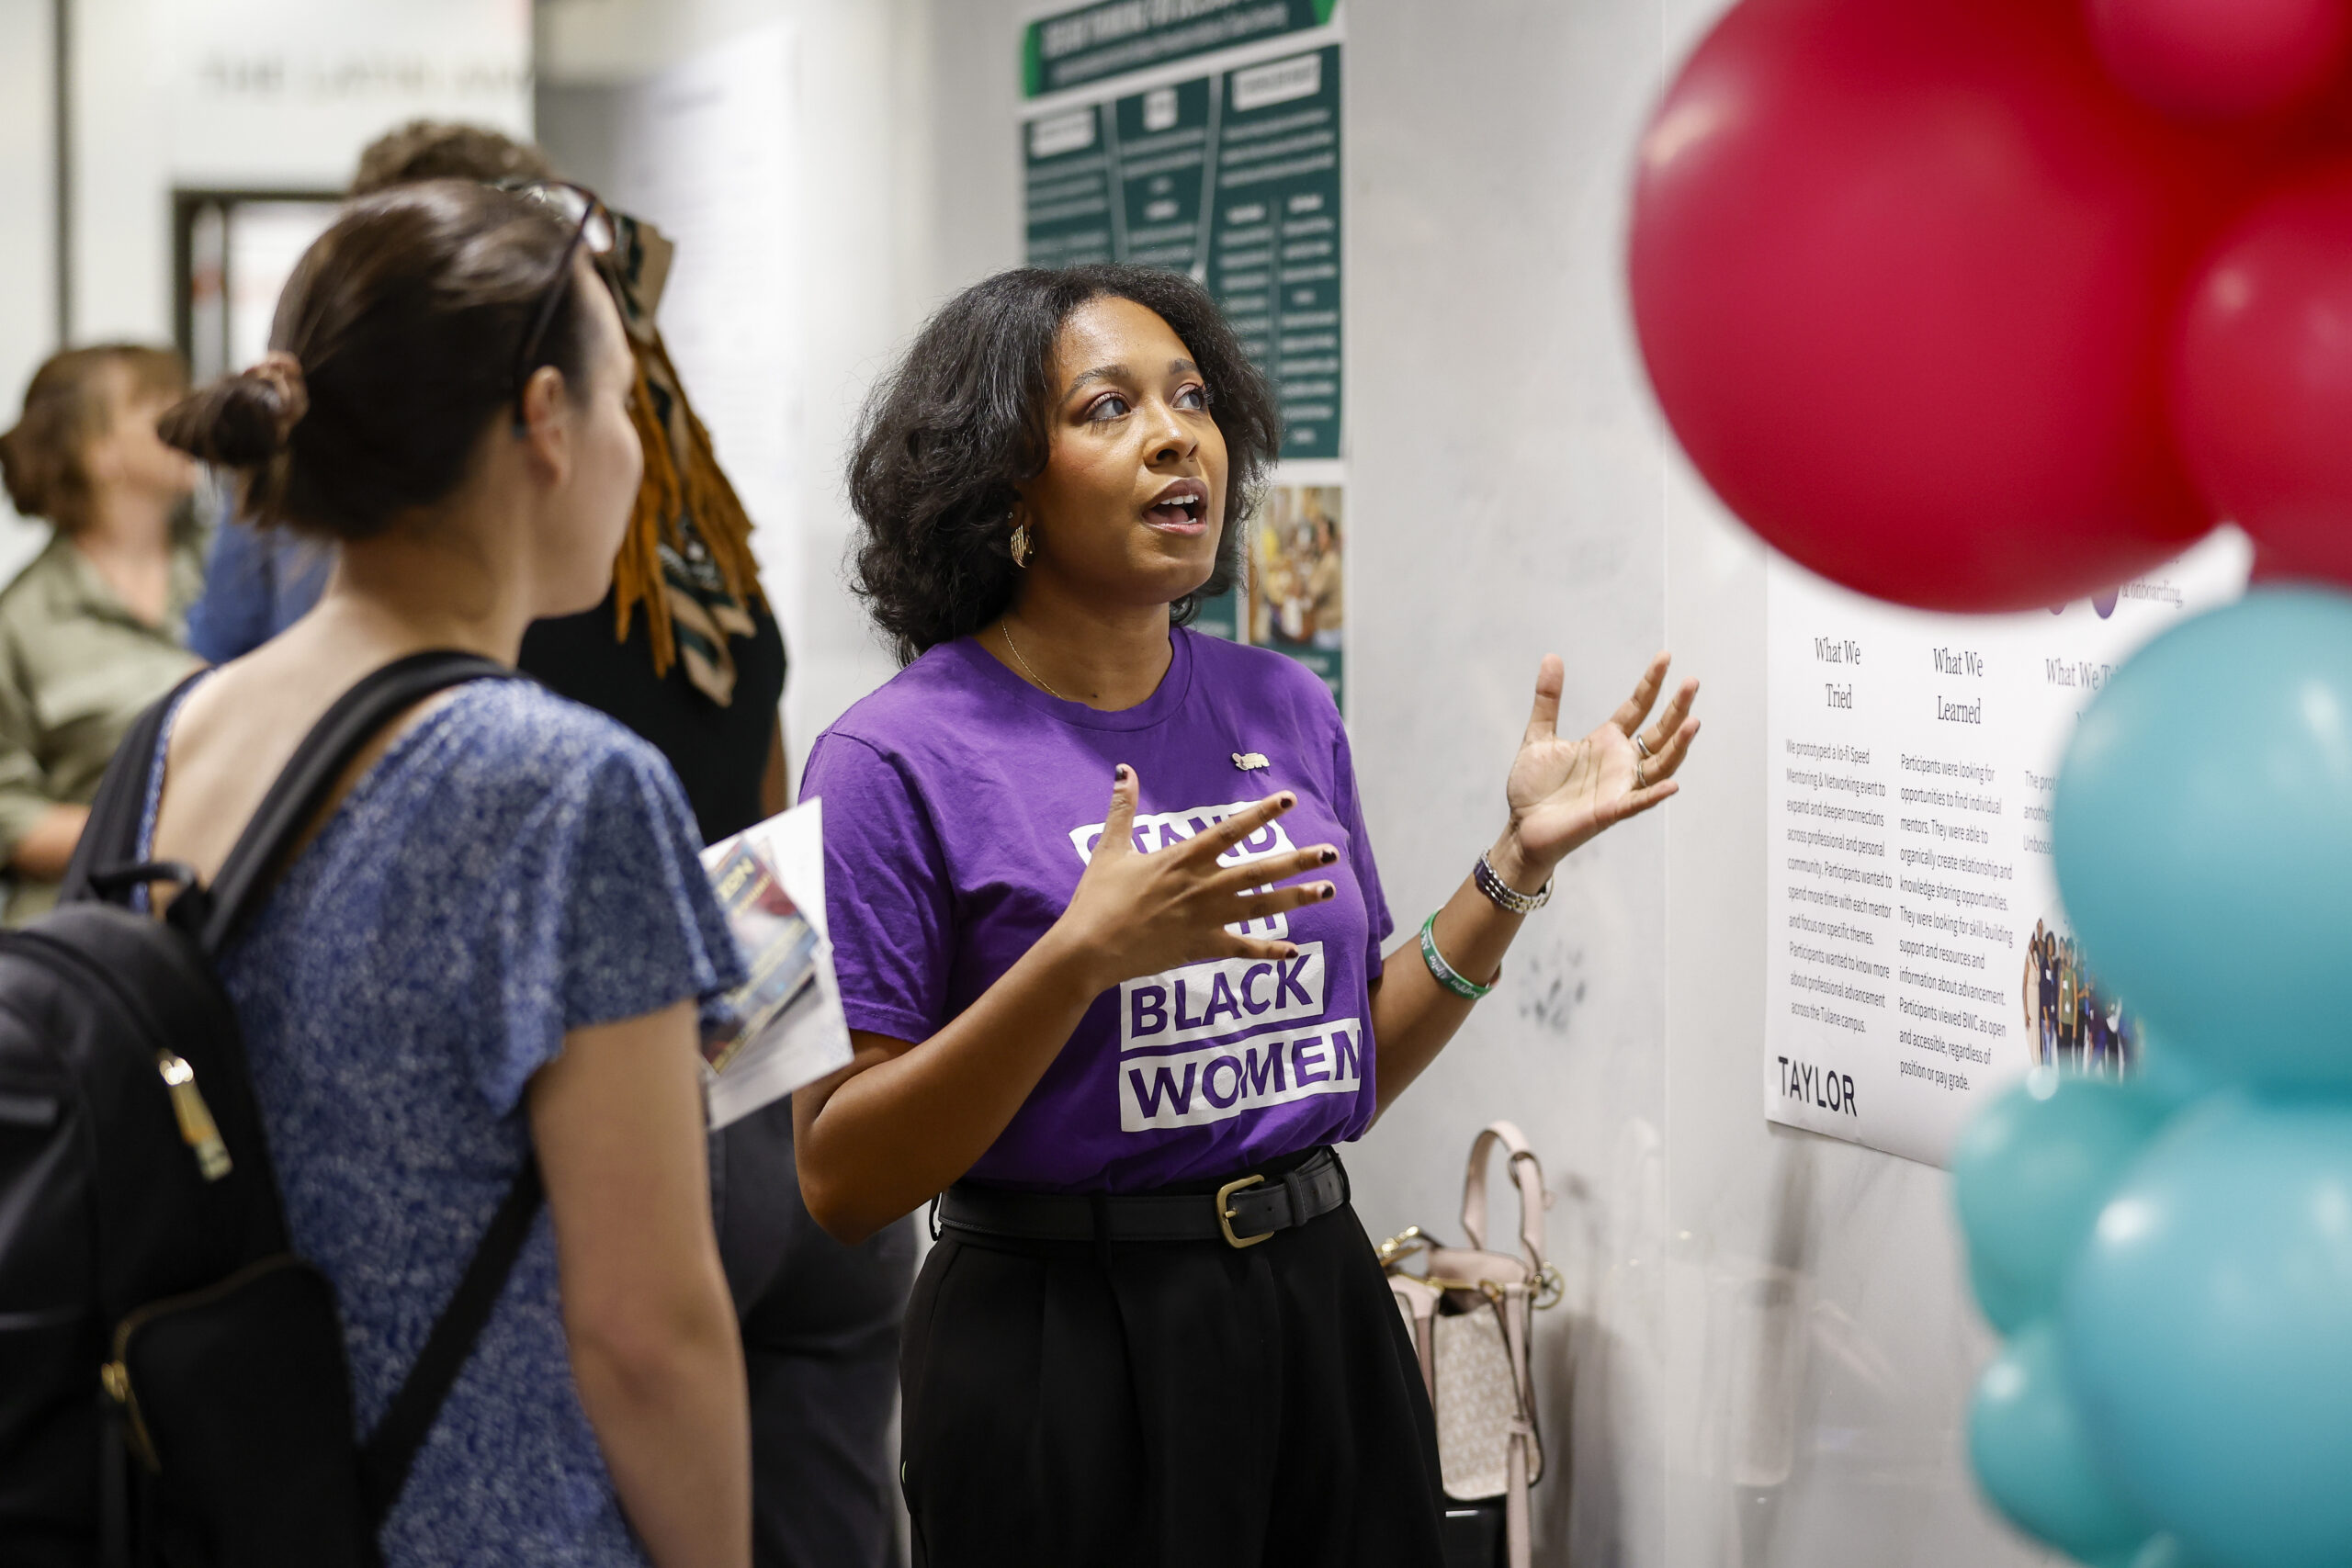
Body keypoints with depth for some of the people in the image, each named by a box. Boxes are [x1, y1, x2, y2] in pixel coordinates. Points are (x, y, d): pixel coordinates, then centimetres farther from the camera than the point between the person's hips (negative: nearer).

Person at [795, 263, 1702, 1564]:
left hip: (1322, 1315, 5)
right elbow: (841, 1183, -14)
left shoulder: (1287, 712, 7)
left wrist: (1522, 859, 3)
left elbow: (1355, 1065, 13)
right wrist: (1082, 957, -24)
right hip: (1063, 1348, -5)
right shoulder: (899, 759, -10)